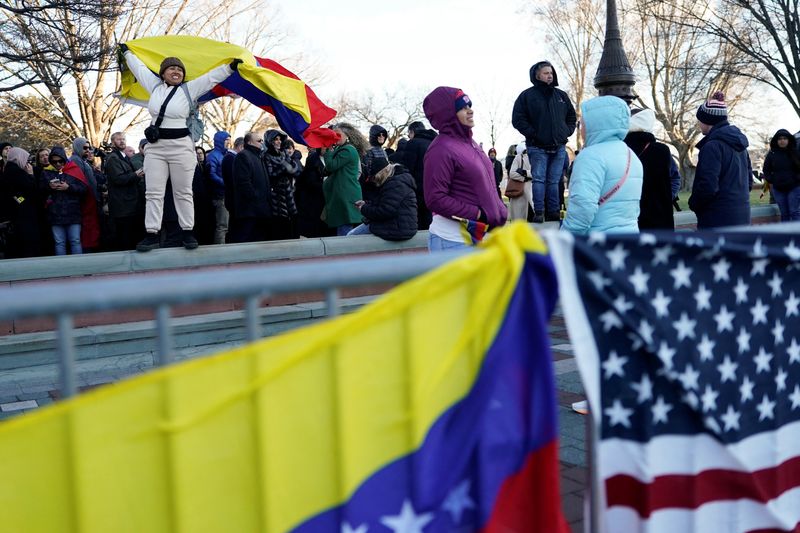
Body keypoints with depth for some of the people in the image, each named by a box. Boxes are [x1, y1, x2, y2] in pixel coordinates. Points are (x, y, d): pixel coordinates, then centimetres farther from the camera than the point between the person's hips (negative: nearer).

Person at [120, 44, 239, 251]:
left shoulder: (190, 89, 2)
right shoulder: (155, 87, 12)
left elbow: (211, 77, -4)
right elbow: (140, 68, 26)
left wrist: (231, 67, -15)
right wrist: (127, 52, 38)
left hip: (181, 146, -3)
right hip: (155, 147, 3)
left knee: (183, 193, 2)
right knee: (153, 193, 1)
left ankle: (188, 232, 8)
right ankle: (152, 234, 3)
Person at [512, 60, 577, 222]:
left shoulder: (561, 95, 15)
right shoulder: (527, 95, 0)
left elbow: (572, 116, 25)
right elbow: (518, 119, -5)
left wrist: (567, 131, 9)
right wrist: (532, 134, -11)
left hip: (559, 147, 4)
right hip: (538, 147, -4)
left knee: (554, 181, 5)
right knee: (539, 179, -7)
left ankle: (553, 212, 8)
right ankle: (539, 212, -6)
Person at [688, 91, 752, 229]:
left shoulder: (713, 145, -15)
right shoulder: (739, 142, 14)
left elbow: (707, 185, -20)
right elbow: (748, 175, 21)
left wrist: (693, 204, -4)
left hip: (718, 219, -9)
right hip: (741, 215, 9)